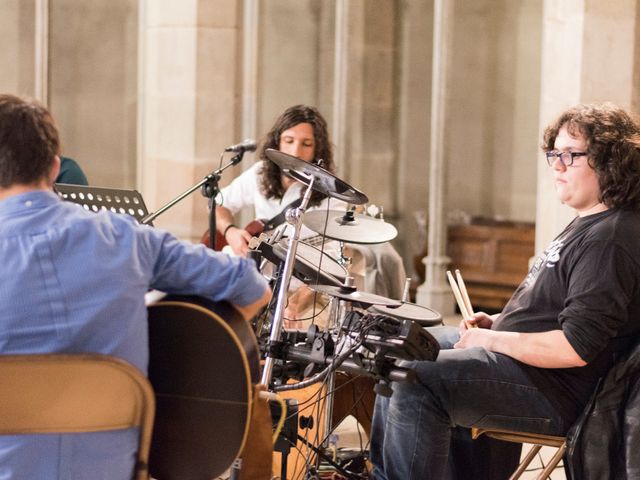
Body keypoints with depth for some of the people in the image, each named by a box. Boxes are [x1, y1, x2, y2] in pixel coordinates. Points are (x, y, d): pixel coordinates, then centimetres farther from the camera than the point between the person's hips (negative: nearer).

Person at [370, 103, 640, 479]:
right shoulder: (588, 223, 13)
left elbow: (575, 349, -28)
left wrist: (492, 339, -19)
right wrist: (499, 322, 9)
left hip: (556, 392, -12)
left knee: (416, 377, -25)